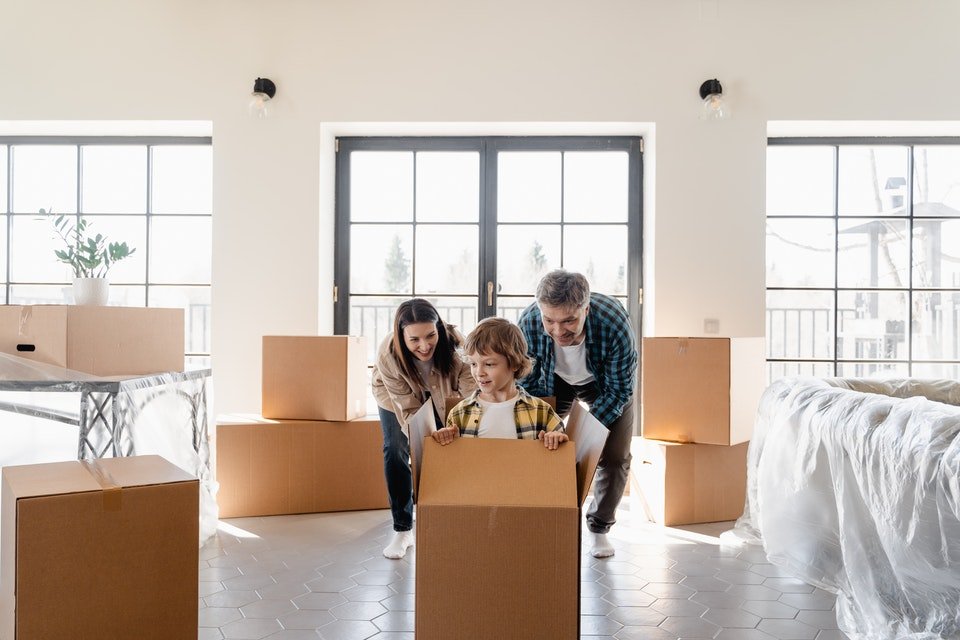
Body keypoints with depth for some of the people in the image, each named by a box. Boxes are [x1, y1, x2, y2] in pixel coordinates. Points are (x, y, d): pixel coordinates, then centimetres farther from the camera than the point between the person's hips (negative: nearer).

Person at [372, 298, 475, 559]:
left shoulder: (453, 344, -40)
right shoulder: (388, 355, -39)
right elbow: (409, 410, -34)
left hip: (441, 396, 1)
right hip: (395, 397, -1)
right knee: (395, 451, -13)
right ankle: (402, 530, 0)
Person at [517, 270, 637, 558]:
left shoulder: (614, 323, -41)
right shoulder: (528, 324, -36)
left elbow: (619, 389, -26)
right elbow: (526, 383, -17)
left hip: (604, 382, -1)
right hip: (553, 380, 1)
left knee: (614, 457, -6)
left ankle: (599, 528, 17)